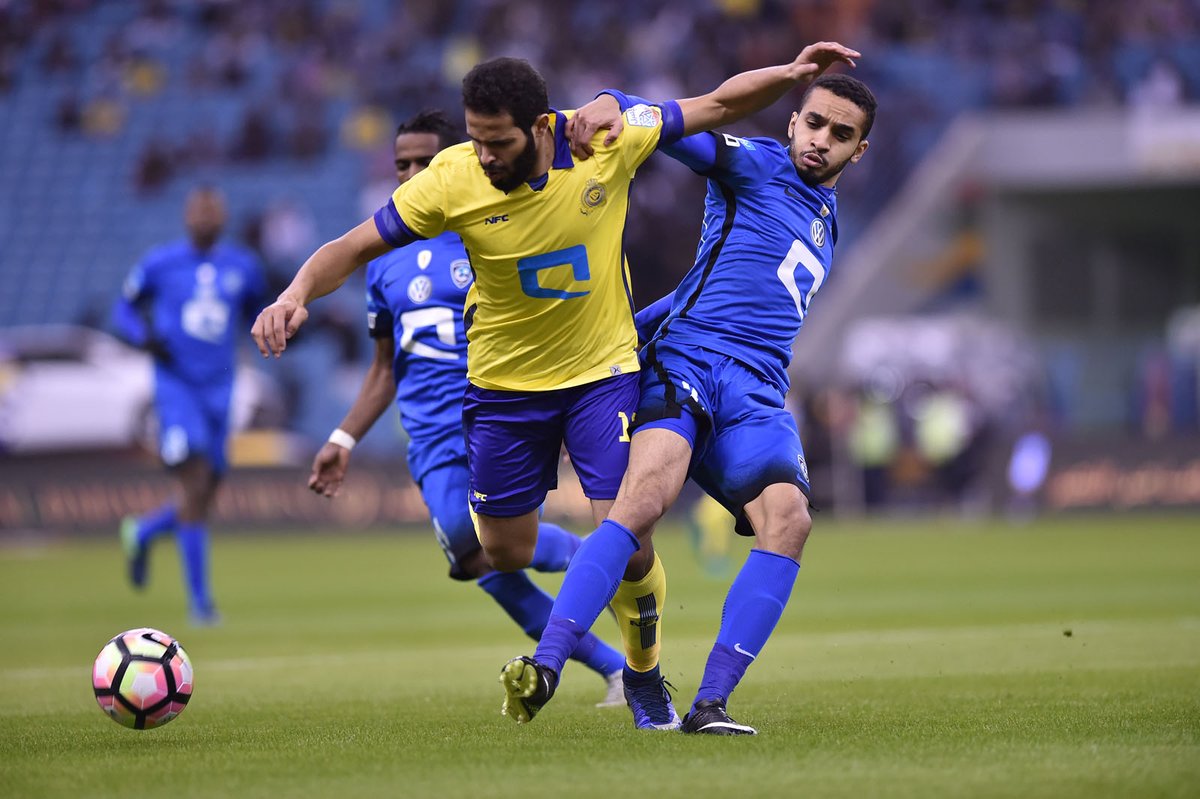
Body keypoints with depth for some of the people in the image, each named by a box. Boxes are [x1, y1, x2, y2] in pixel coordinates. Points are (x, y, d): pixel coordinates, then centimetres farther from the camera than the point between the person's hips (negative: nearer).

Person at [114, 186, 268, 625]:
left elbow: (257, 313, 20)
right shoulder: (160, 264, 0)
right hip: (176, 386, -4)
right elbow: (124, 308, 10)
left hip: (219, 389, 4)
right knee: (195, 482, -17)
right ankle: (199, 597, -11)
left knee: (204, 498, 5)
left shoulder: (242, 267, 8)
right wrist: (144, 336, -10)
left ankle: (141, 531, 36)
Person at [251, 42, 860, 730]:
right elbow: (354, 249, -12)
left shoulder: (607, 140, -18)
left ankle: (644, 674, 16)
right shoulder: (453, 179, -19)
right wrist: (298, 294, -29)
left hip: (604, 370, -1)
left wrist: (792, 74, -17)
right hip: (504, 383, 1)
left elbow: (719, 106, -6)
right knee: (506, 556, 7)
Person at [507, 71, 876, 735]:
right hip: (687, 361, -5)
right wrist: (612, 102, -24)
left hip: (757, 392, 5)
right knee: (644, 499, -29)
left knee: (788, 520, -21)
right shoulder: (757, 167, 11)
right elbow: (674, 128, -1)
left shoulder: (827, 224, 29)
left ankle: (710, 704, -24)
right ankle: (544, 668, -35)